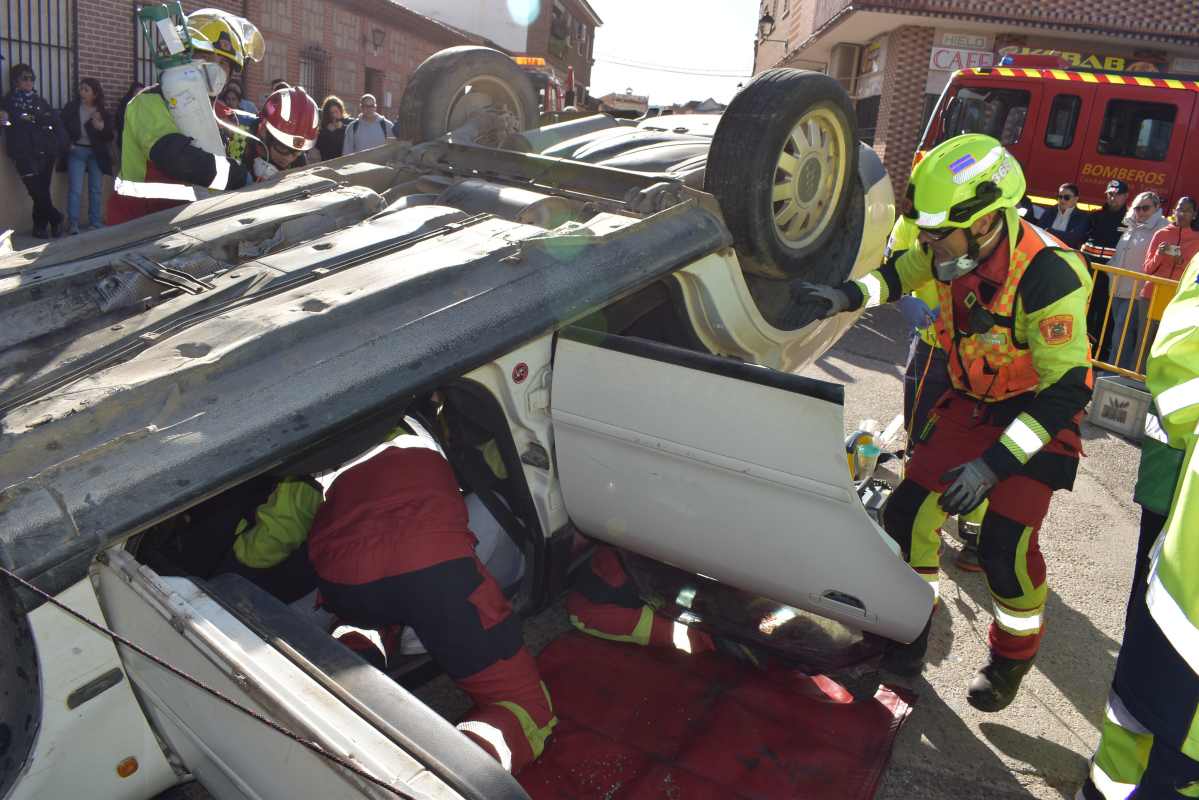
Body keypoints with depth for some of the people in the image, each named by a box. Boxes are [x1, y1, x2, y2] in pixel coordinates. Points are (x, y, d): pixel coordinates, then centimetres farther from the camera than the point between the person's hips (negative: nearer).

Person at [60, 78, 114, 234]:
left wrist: (101, 127, -18)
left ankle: (96, 222, 16)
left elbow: (110, 136, 2)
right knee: (75, 189, -8)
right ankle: (73, 224, -6)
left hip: (96, 154, 2)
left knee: (96, 189, 7)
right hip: (76, 152, -2)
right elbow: (62, 127, 3)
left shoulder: (103, 113, 3)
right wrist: (68, 143, -12)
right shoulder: (71, 108, 0)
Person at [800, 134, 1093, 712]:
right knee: (909, 510, -2)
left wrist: (994, 464, -38)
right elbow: (900, 273, 11)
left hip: (1040, 411, -6)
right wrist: (848, 296, -9)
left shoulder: (1048, 275, -33)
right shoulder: (954, 250, -13)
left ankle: (1013, 657, 16)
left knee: (1006, 543, -12)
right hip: (972, 402, 6)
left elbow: (1067, 388, -32)